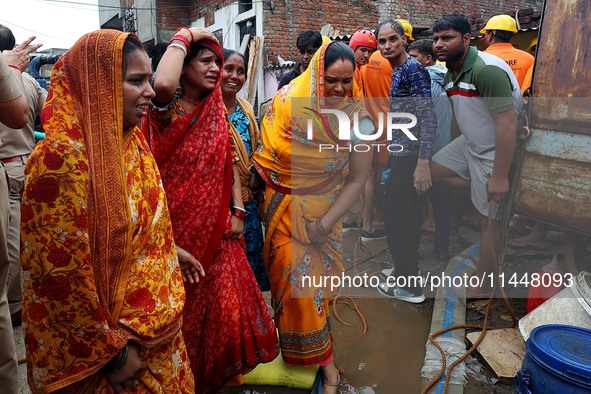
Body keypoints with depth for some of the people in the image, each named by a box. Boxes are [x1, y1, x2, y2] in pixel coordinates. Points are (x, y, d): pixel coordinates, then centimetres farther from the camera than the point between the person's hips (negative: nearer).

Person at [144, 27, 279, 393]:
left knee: (226, 301, 10)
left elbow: (231, 163, 9)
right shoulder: (169, 109, -9)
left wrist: (238, 210, 0)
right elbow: (162, 83, -35)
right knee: (181, 304, 10)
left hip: (216, 226, 5)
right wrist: (185, 36, -19)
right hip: (179, 223, -5)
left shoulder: (217, 110, 8)